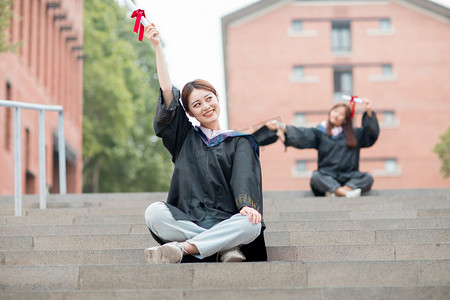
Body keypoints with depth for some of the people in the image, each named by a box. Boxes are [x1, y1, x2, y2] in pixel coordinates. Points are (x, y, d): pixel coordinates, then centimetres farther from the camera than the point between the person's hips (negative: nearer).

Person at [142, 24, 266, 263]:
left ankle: (182, 249, -32)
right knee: (154, 212, -29)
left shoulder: (240, 143, 15)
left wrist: (248, 206, -26)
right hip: (187, 222, 2)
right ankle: (223, 249, -27)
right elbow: (167, 91, 13)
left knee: (252, 224, -35)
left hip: (226, 223, -1)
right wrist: (157, 46, 10)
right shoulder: (185, 138, 21)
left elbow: (245, 178, -5)